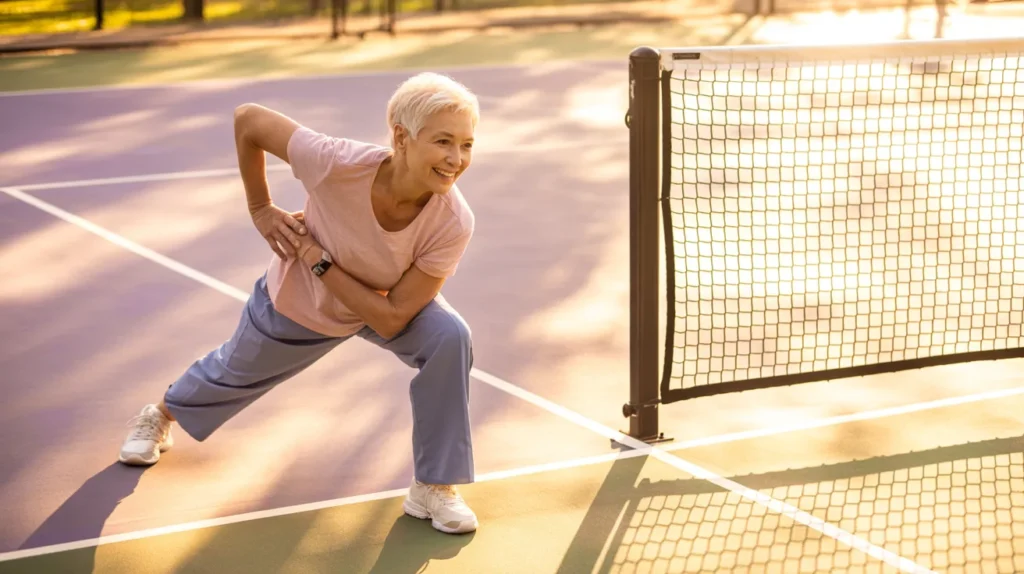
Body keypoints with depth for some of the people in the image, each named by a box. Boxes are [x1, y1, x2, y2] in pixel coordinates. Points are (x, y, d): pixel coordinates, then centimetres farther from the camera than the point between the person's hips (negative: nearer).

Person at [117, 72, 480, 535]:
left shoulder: (453, 223, -37)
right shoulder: (337, 162, -43)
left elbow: (390, 320, -30)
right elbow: (247, 119, -26)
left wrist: (317, 258, -33)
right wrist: (260, 209, -19)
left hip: (388, 301, 1)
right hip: (297, 301, 0)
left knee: (449, 339, -27)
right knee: (237, 372, 23)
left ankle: (434, 486, -9)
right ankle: (161, 414, 59)